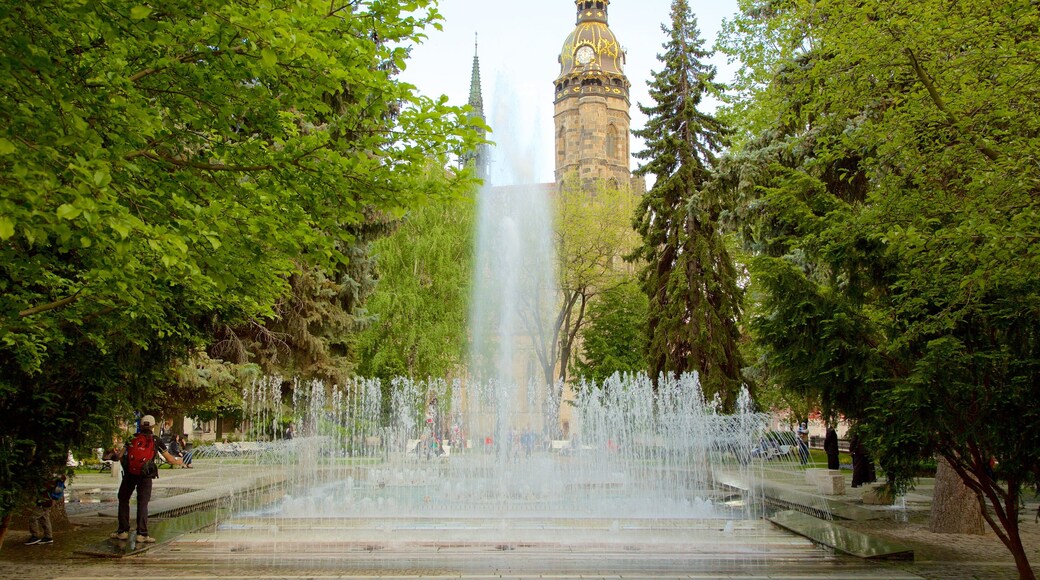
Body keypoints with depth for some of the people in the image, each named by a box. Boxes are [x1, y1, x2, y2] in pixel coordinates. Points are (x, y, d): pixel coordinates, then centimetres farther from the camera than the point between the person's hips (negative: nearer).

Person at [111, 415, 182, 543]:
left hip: (129, 474, 1)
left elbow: (120, 456, 1)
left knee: (123, 500, 16)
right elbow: (170, 460, 5)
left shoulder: (132, 438, 7)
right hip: (145, 476, -1)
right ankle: (142, 534, 1)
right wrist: (179, 462, 25)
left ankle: (123, 531, 17)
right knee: (142, 504, 5)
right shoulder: (156, 441, 4)